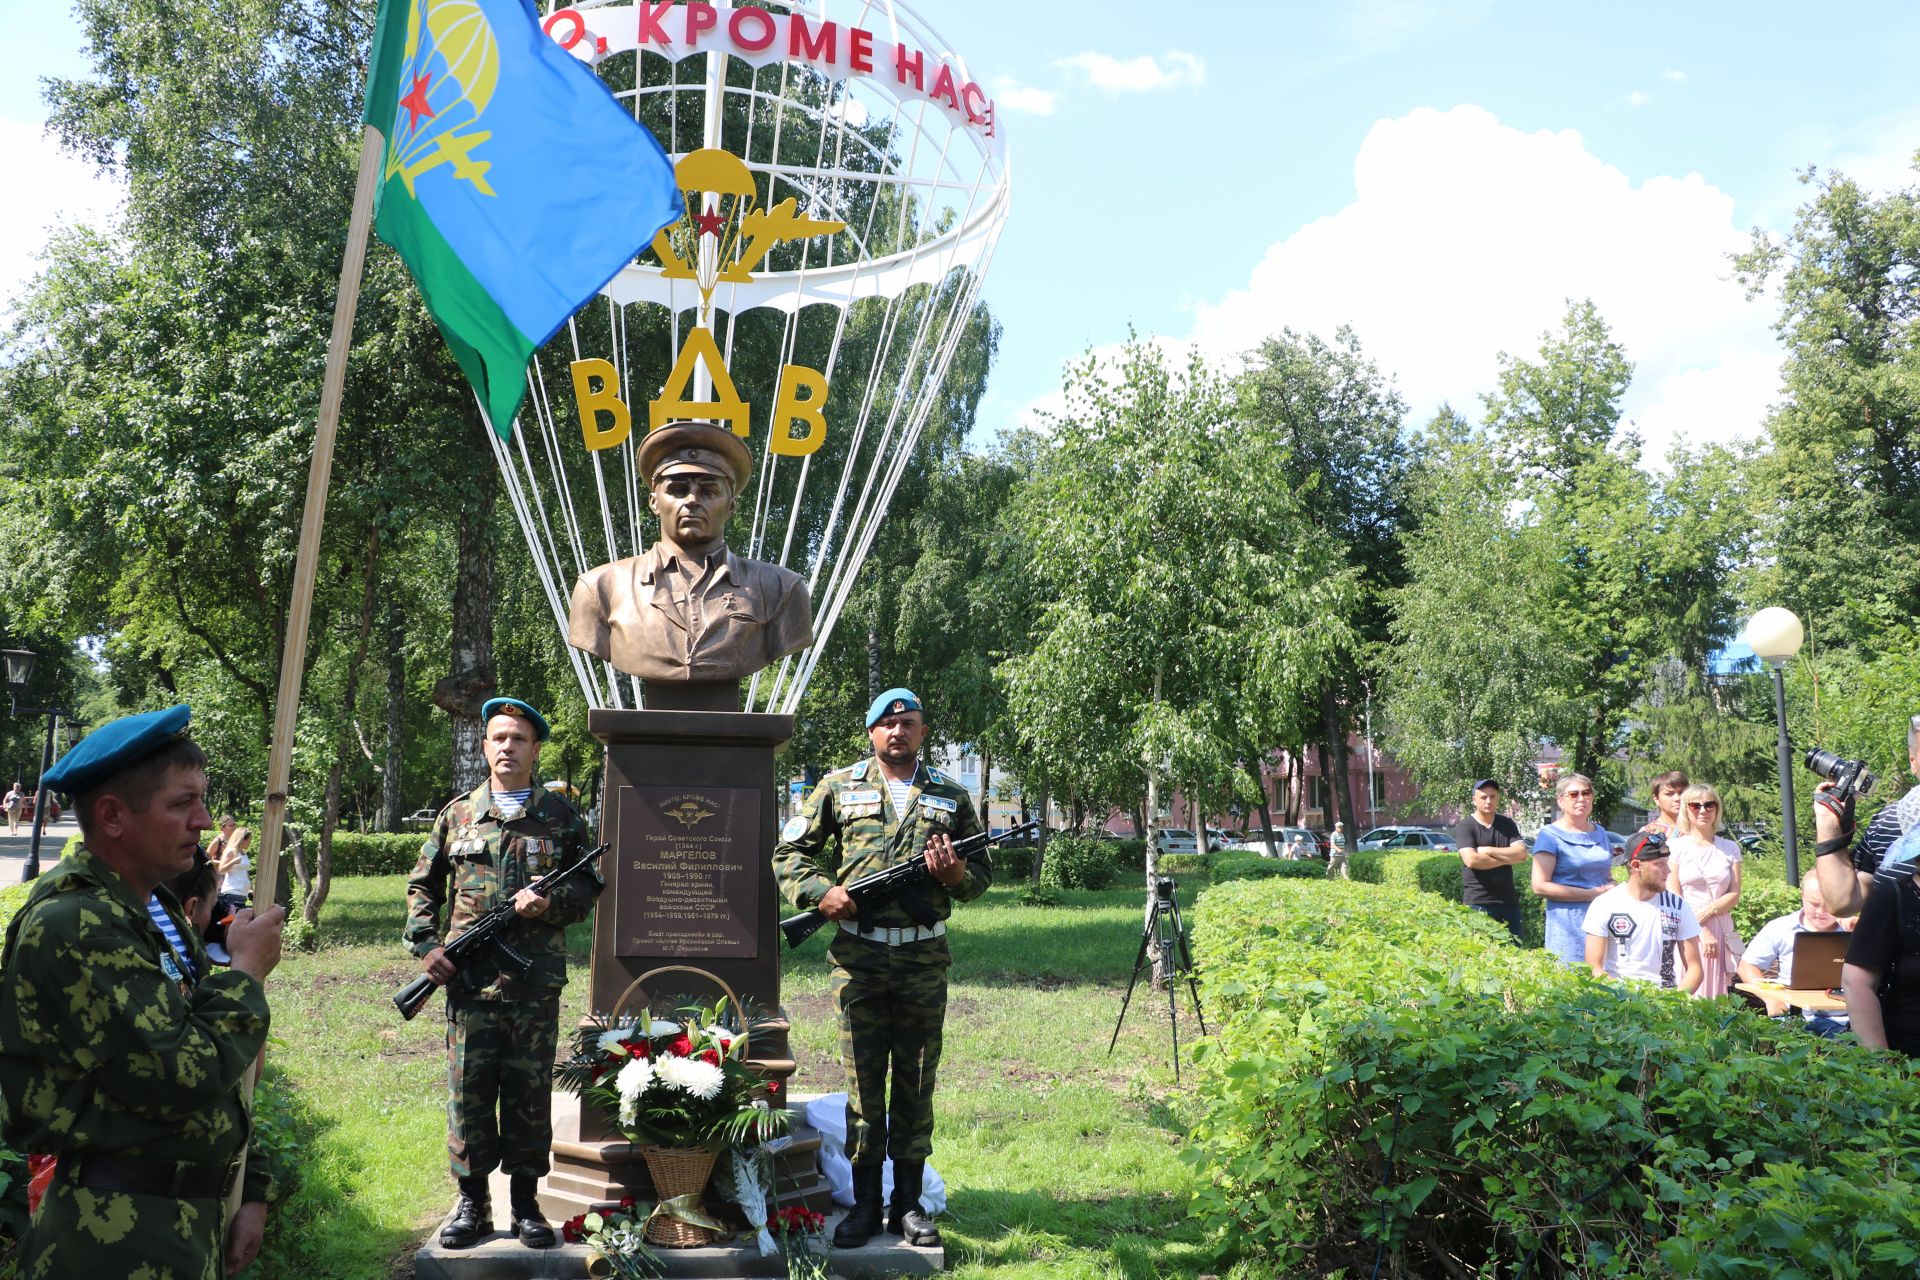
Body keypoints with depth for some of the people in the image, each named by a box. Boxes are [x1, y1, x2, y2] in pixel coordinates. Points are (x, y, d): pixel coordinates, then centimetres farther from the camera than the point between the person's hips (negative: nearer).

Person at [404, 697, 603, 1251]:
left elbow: (589, 887, 8)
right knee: (468, 1092, 5)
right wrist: (425, 944, 2)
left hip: (536, 983, -1)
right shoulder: (458, 814, 9)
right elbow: (421, 885, 15)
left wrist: (550, 902, -11)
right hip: (469, 980, 1)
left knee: (530, 1095, 6)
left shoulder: (561, 817, 6)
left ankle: (525, 1203, 18)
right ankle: (471, 1201, 20)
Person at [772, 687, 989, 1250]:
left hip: (925, 960, 1)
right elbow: (789, 852, 7)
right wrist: (820, 891, -10)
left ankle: (908, 1203, 19)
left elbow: (982, 874, 12)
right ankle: (865, 1202, 17)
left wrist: (956, 875, -10)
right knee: (863, 1082, 5)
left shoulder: (951, 796, 8)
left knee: (916, 1083, 7)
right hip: (858, 960, -1)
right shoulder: (839, 787, 5)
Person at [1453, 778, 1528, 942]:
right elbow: (1471, 860, -18)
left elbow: (1522, 854, -3)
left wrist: (1488, 850, -10)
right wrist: (1507, 858, -8)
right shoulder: (1465, 826, -3)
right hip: (1477, 903, -4)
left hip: (1508, 901, 4)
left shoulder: (1507, 824, 11)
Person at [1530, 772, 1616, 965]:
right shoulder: (1550, 836, -3)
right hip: (1569, 927, -6)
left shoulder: (1600, 834, 17)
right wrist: (1592, 894, -13)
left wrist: (1612, 888, 3)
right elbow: (1540, 887, -11)